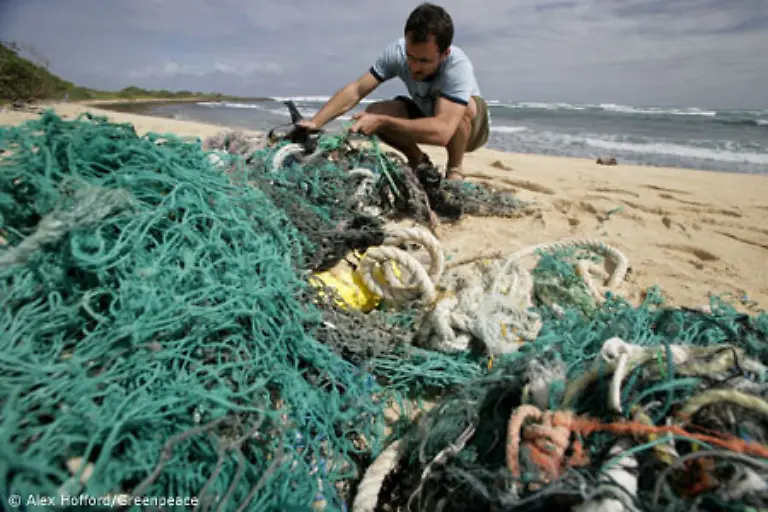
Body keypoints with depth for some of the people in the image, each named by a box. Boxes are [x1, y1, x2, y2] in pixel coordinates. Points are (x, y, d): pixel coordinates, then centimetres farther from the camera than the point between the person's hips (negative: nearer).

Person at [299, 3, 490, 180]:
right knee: (374, 113, -21)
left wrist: (381, 122, -50)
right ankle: (420, 164, 2)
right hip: (429, 117, 5)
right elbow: (355, 90, -26)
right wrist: (315, 123, -38)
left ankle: (454, 172, -12)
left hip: (471, 127, -4)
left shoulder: (458, 66, -38)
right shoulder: (397, 51, -25)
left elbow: (442, 131, -49)